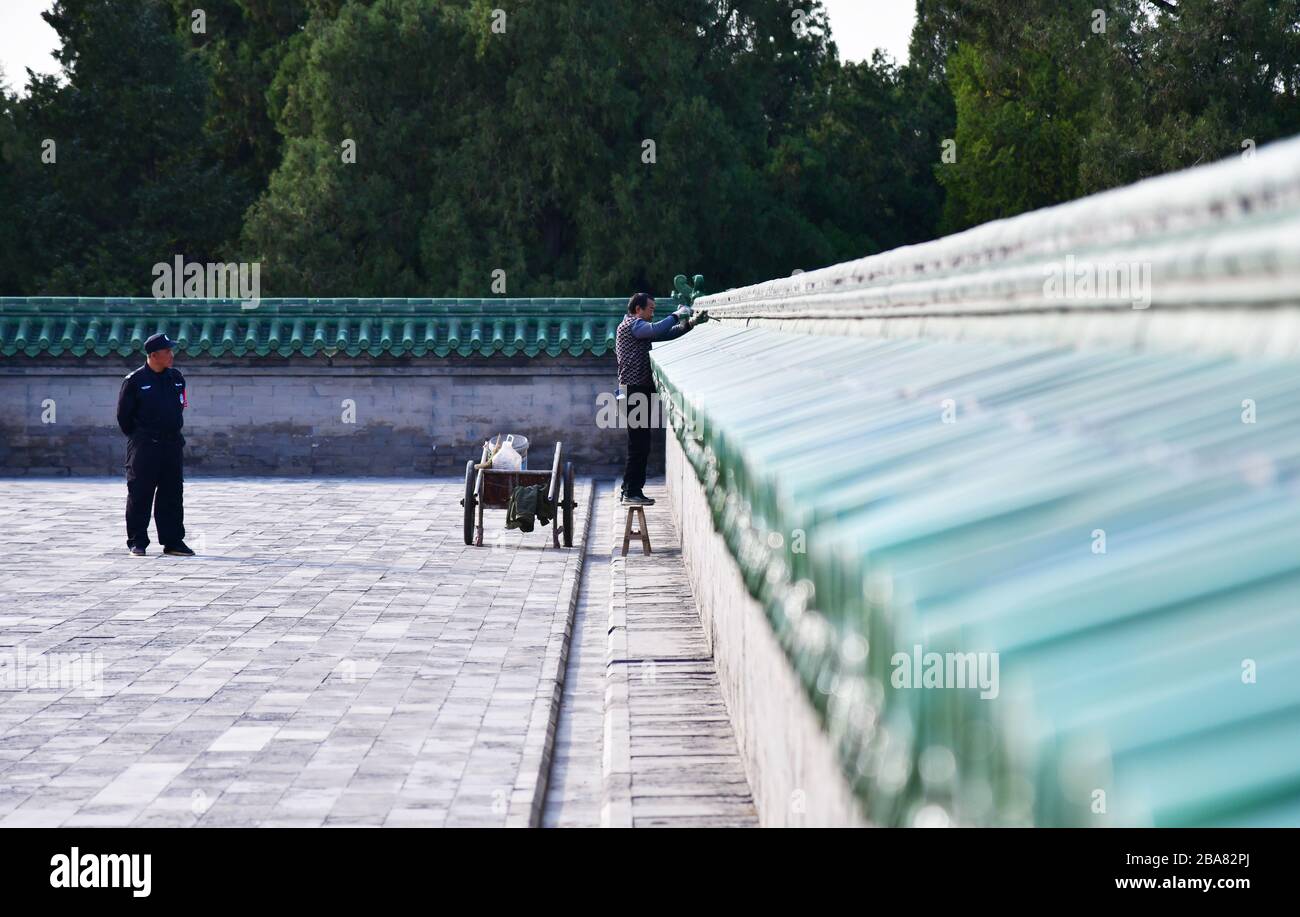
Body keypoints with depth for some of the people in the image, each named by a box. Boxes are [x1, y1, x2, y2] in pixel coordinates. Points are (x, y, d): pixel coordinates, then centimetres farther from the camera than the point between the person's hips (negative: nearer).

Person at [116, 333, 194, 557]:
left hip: (172, 444, 5)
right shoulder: (135, 381, -7)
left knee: (172, 494, 7)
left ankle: (173, 541, 13)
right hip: (143, 446, -5)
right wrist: (136, 436, 3)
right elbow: (123, 414, -1)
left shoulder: (176, 377, 8)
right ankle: (137, 542, 6)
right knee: (139, 494, -1)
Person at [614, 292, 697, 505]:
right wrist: (677, 315, -14)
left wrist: (688, 325, 4)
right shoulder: (630, 324, -9)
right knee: (639, 443, -10)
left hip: (641, 390, 10)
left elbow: (666, 334, 18)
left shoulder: (639, 327, 22)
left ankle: (630, 489, 16)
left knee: (640, 443, 12)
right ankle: (632, 491, -8)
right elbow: (657, 330, -26)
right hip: (635, 390, -10)